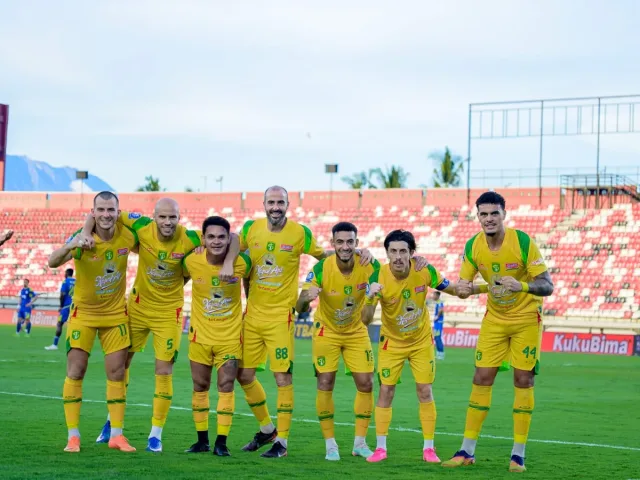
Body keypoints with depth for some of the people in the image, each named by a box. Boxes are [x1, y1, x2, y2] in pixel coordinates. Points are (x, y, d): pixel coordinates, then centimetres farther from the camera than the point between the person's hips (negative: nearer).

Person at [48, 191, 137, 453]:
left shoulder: (128, 235, -13)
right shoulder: (82, 239, -22)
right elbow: (52, 262, -36)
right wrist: (70, 246, -55)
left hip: (116, 313, 3)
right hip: (83, 313, -3)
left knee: (117, 374, 3)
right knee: (75, 372, -7)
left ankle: (116, 435, 11)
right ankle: (73, 436, 0)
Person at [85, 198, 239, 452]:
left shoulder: (189, 239, -21)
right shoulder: (143, 228, -18)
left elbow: (232, 238, -17)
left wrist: (228, 263, -32)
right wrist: (86, 233, -26)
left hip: (169, 311, -2)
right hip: (138, 305, 2)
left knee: (164, 371, -3)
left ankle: (156, 434, 9)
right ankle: (113, 420, 31)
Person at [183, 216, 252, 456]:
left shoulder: (242, 262, -16)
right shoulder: (191, 261, -15)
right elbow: (181, 279, 8)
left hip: (230, 334, -1)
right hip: (200, 333, 1)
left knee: (226, 386, -4)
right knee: (200, 385, 8)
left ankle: (221, 442, 3)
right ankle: (202, 439, 21)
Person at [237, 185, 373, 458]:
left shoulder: (300, 233, -6)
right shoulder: (250, 229, 0)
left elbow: (323, 254, 9)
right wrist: (247, 294, 5)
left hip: (281, 316, -4)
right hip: (253, 313, 4)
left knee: (283, 378, -6)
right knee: (244, 375, 8)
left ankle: (281, 442, 4)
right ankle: (267, 429, 29)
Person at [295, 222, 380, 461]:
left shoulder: (370, 266, -22)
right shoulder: (321, 269, -26)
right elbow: (299, 308, -28)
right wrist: (306, 296, -53)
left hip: (356, 332, 2)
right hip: (327, 331, -2)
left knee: (365, 383, -1)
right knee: (325, 384, -8)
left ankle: (360, 443, 14)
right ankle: (330, 444, 5)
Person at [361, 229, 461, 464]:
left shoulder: (425, 271, -20)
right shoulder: (378, 277, -25)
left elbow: (451, 289, -3)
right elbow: (365, 320, -27)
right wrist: (370, 298, -46)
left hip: (421, 340, 1)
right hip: (392, 341, -1)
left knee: (425, 391, -1)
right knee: (385, 391, -2)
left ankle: (429, 448, 9)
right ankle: (381, 448, 9)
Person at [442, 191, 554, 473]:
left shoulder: (523, 242, -21)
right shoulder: (473, 246, -9)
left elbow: (547, 285, -23)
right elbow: (463, 286, -1)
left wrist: (522, 286, -44)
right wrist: (463, 288, -26)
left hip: (526, 318, -3)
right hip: (494, 319, 3)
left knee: (523, 381, -4)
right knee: (481, 379, 0)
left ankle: (518, 455, 5)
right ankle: (467, 451, 8)